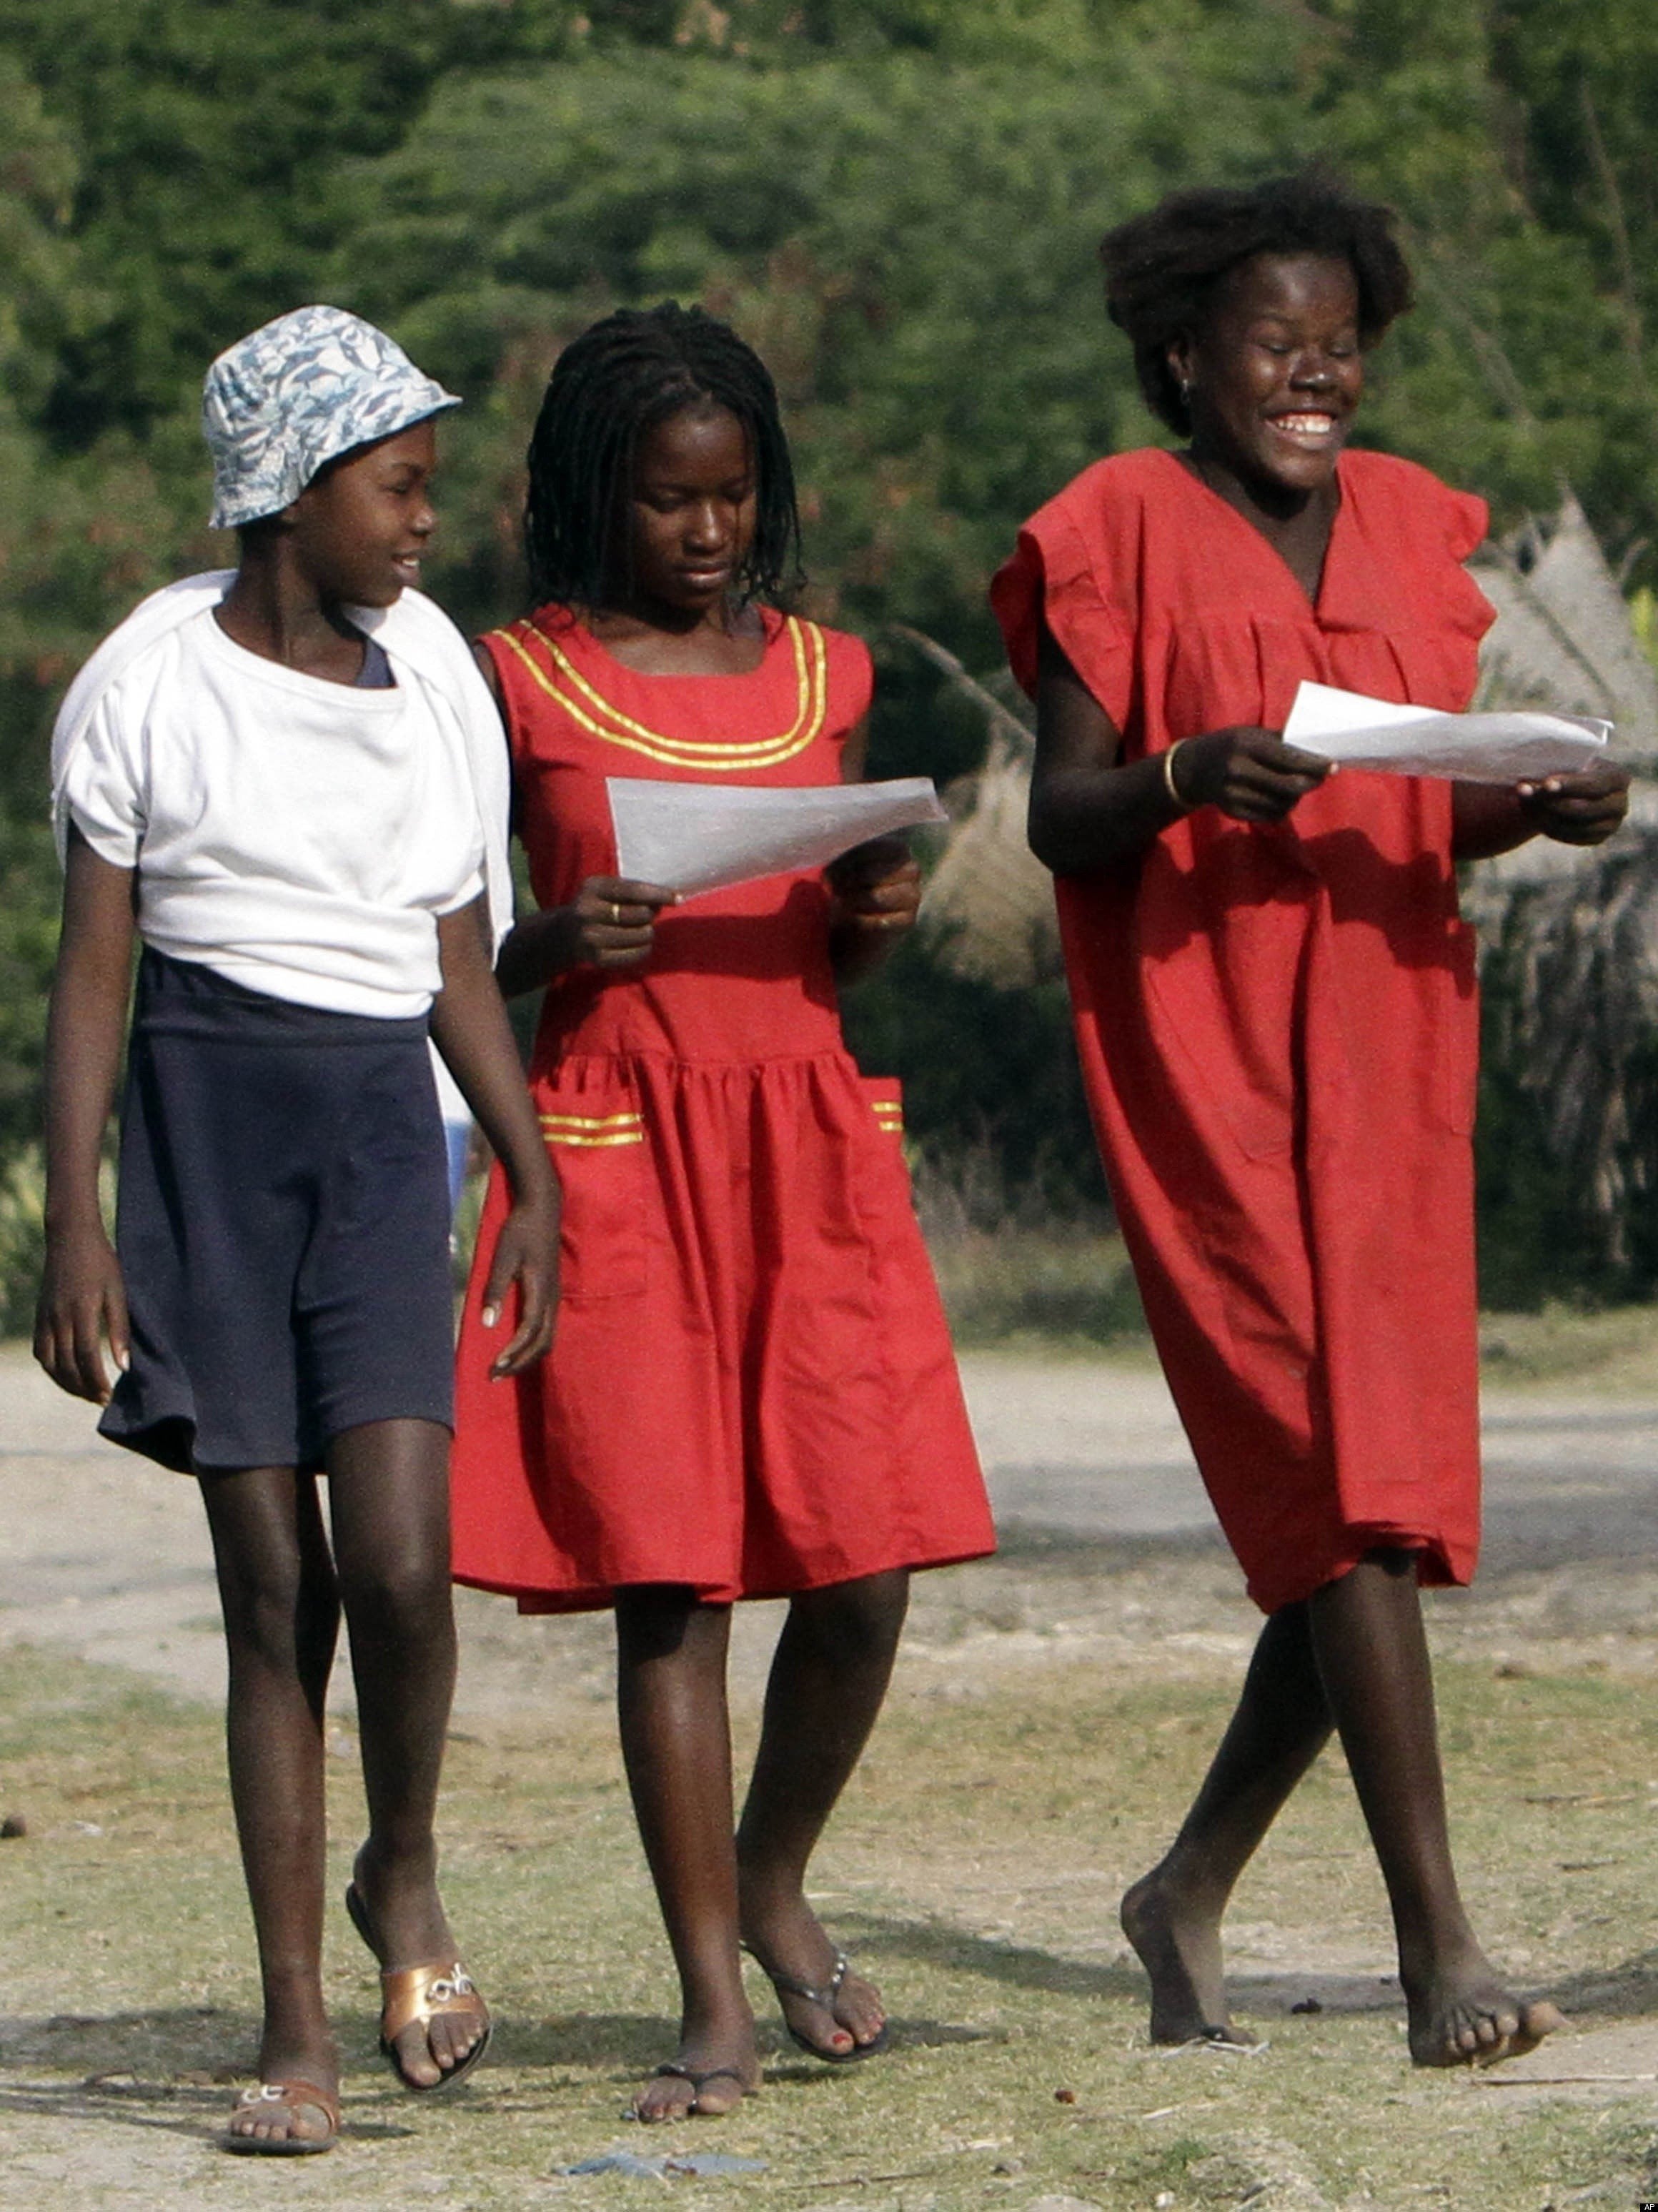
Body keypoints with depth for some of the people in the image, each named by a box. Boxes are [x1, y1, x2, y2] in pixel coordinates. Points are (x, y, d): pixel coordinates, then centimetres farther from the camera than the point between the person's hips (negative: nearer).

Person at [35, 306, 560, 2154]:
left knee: (399, 1559, -17)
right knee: (272, 1585, -2)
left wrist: (533, 1179, 6)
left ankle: (403, 1877, 12)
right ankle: (296, 2032, 4)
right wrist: (74, 1226, -6)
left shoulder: (435, 678, 11)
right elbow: (92, 975, 0)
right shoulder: (150, 684, 0)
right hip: (207, 1117, -2)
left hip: (382, 1122, 2)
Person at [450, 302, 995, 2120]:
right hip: (621, 1145, -3)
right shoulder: (521, 682, 1)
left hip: (807, 1134, 3)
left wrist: (878, 915, -4)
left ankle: (772, 1886, 23)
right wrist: (555, 943, -16)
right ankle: (713, 2008, 0)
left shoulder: (818, 675, 12)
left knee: (864, 1567, -4)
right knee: (666, 1576, -5)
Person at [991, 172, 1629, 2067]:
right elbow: (1060, 818, -5)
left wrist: (1538, 807, -5)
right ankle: (1438, 1944, -16)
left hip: (1388, 1050, 6)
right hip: (1206, 1062, -6)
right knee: (1343, 1477, -14)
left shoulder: (1404, 526, 14)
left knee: (1371, 1507, 5)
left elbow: (1430, 807, 16)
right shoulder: (1124, 533, -2)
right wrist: (1188, 777, -25)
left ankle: (1190, 1893, 22)